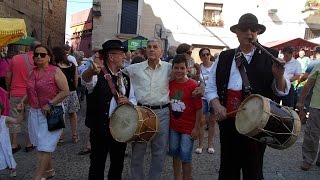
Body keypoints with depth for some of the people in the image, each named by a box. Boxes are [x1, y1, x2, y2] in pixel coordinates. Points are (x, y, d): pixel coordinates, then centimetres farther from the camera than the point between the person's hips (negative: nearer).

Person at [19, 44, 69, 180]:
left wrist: (50, 104, -19)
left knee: (44, 148, -3)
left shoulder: (55, 71, -9)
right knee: (41, 146, 17)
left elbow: (65, 91, -15)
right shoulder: (33, 73, 10)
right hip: (35, 113, 7)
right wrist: (22, 102, 5)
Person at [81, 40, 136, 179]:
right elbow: (85, 79, -33)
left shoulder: (125, 78, 8)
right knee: (98, 164, 8)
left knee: (118, 163, 19)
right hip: (100, 127, -5)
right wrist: (91, 71, -56)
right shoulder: (97, 76, -10)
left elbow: (133, 99, 13)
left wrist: (128, 101, -11)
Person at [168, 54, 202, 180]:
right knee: (175, 155, 16)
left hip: (188, 127, -4)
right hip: (173, 126, 5)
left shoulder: (193, 85, -14)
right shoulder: (169, 84, 0)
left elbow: (199, 108, -11)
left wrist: (196, 128, -11)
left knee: (186, 157, 2)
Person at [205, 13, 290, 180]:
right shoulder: (224, 57, 5)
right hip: (228, 120, 2)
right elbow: (211, 87, 7)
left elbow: (281, 91, 1)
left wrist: (279, 75, -20)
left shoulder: (270, 57, 1)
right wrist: (217, 105, -11)